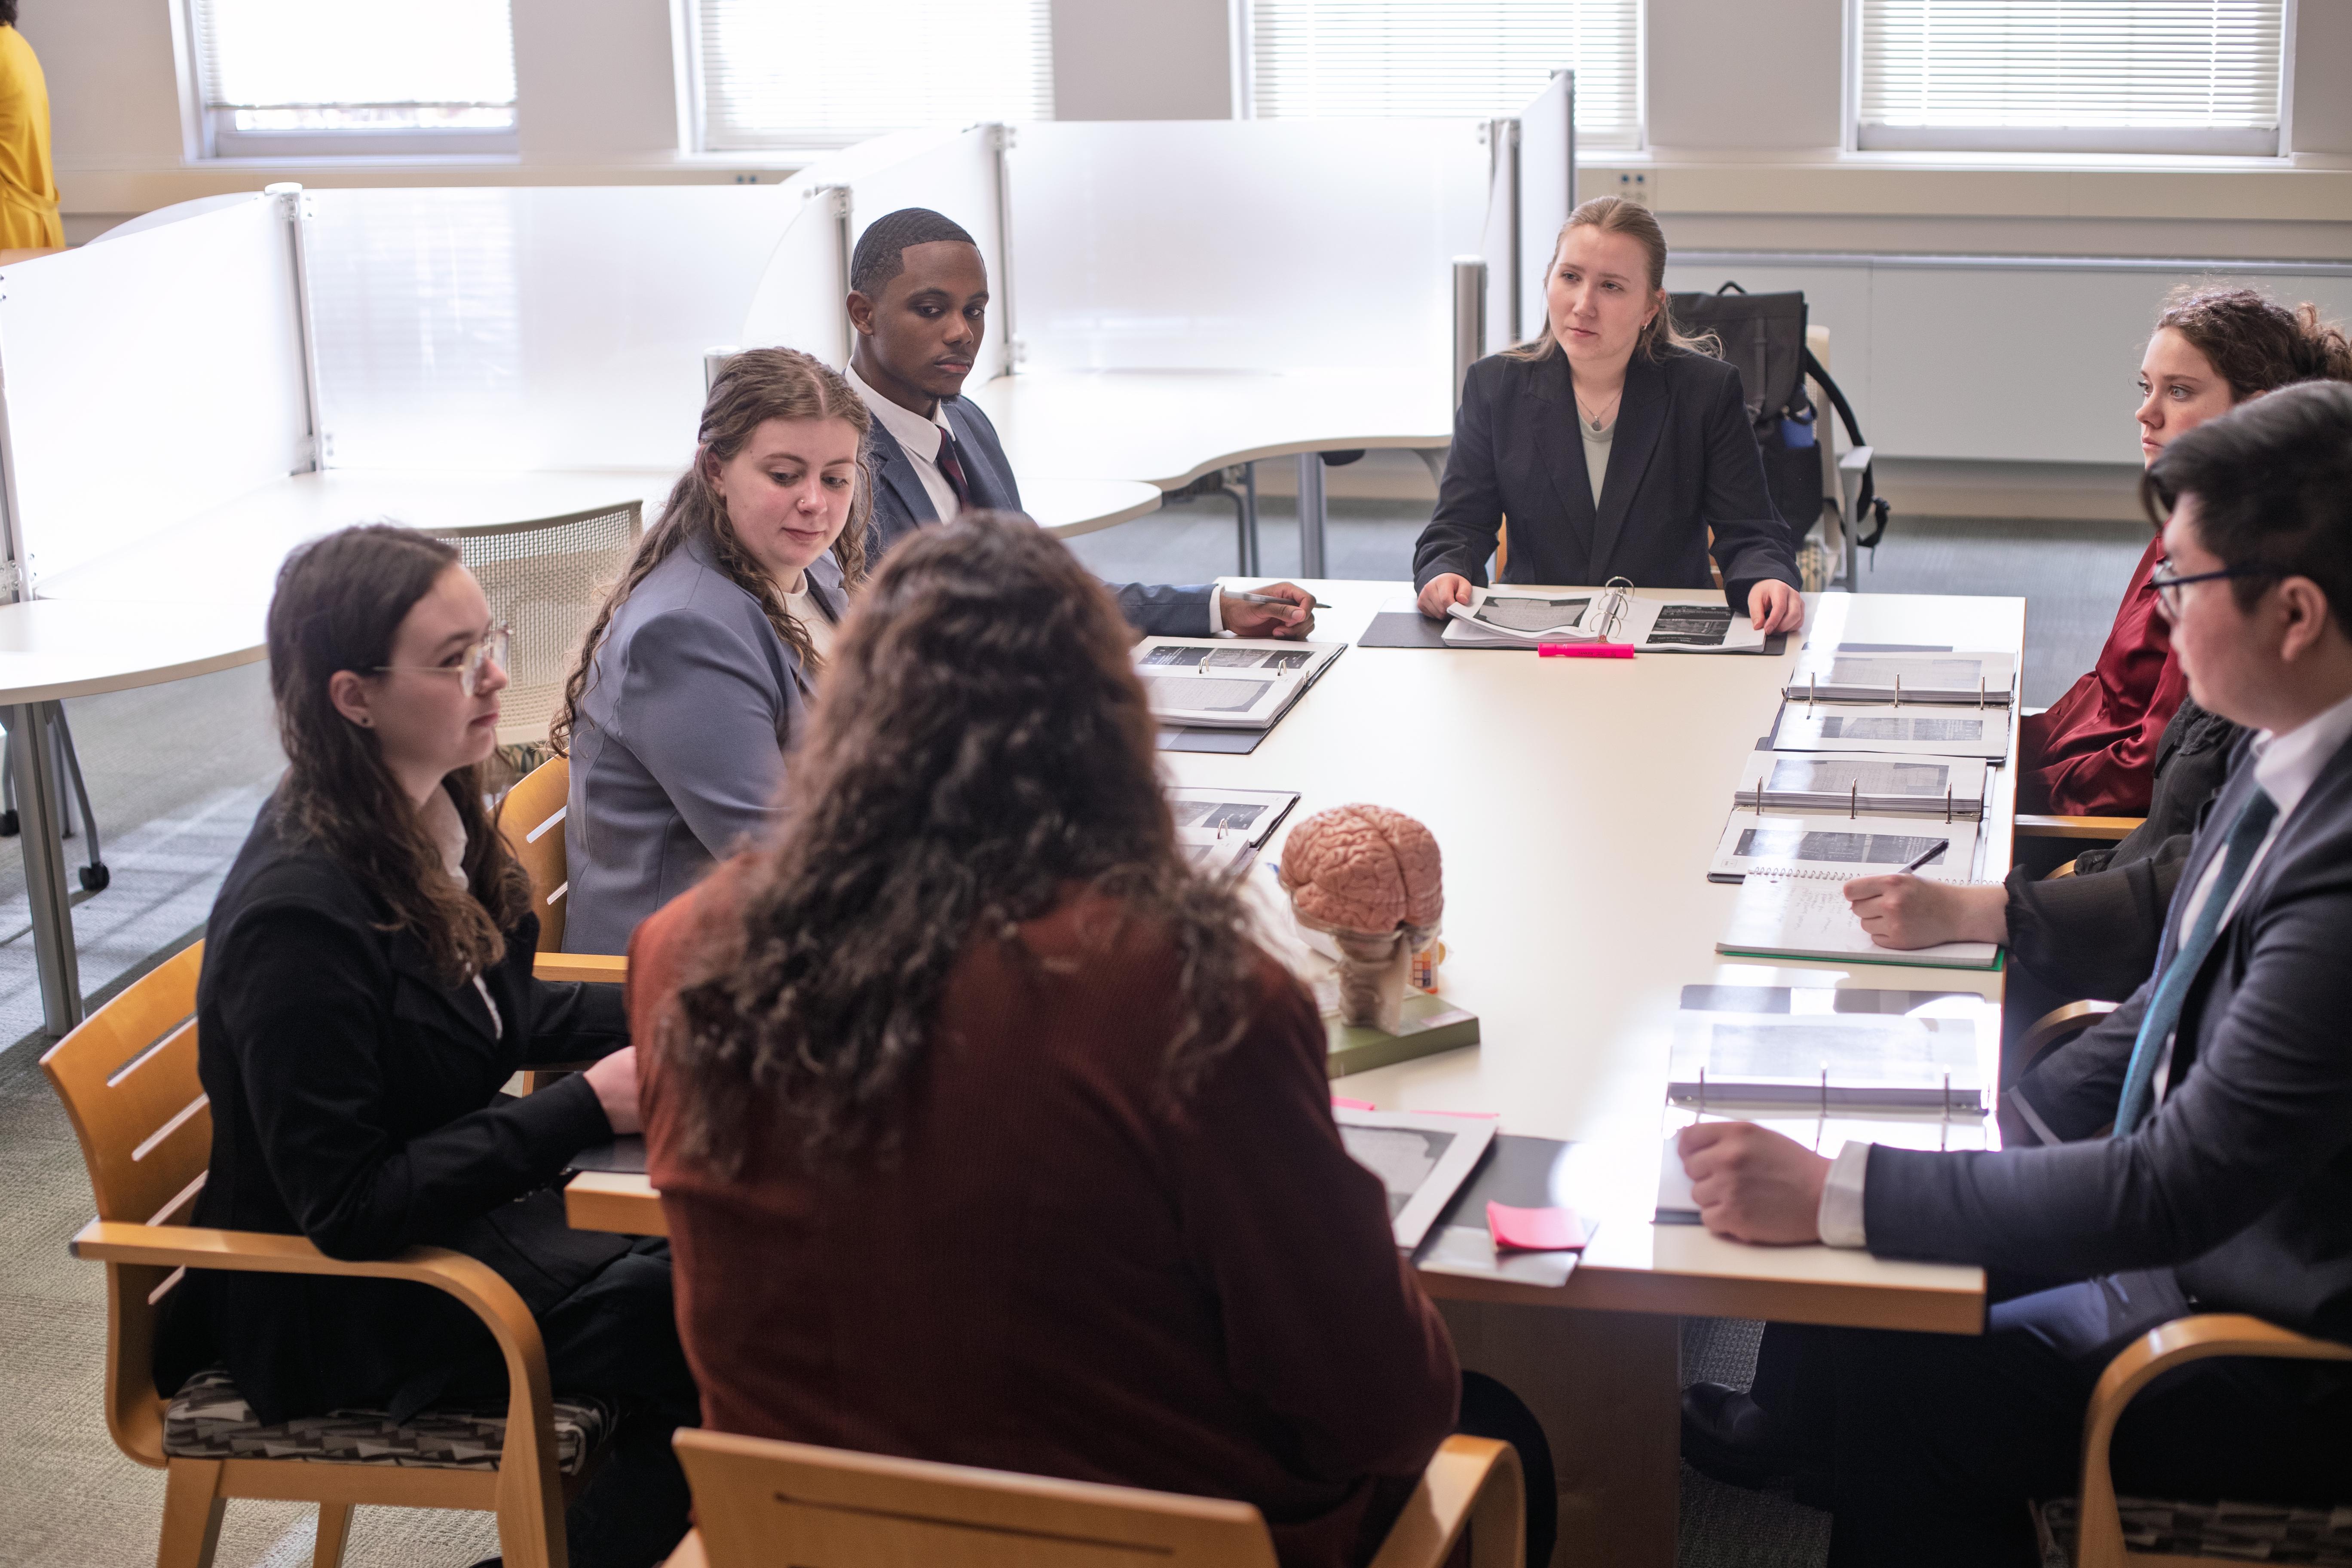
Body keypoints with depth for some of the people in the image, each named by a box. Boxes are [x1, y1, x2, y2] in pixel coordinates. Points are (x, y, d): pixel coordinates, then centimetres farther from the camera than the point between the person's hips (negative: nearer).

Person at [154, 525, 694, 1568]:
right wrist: (589, 1107, -25)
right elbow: (345, 1206, -25)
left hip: (470, 1189, 9)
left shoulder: (437, 817, 0)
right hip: (342, 1302, -9)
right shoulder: (299, 912, -27)